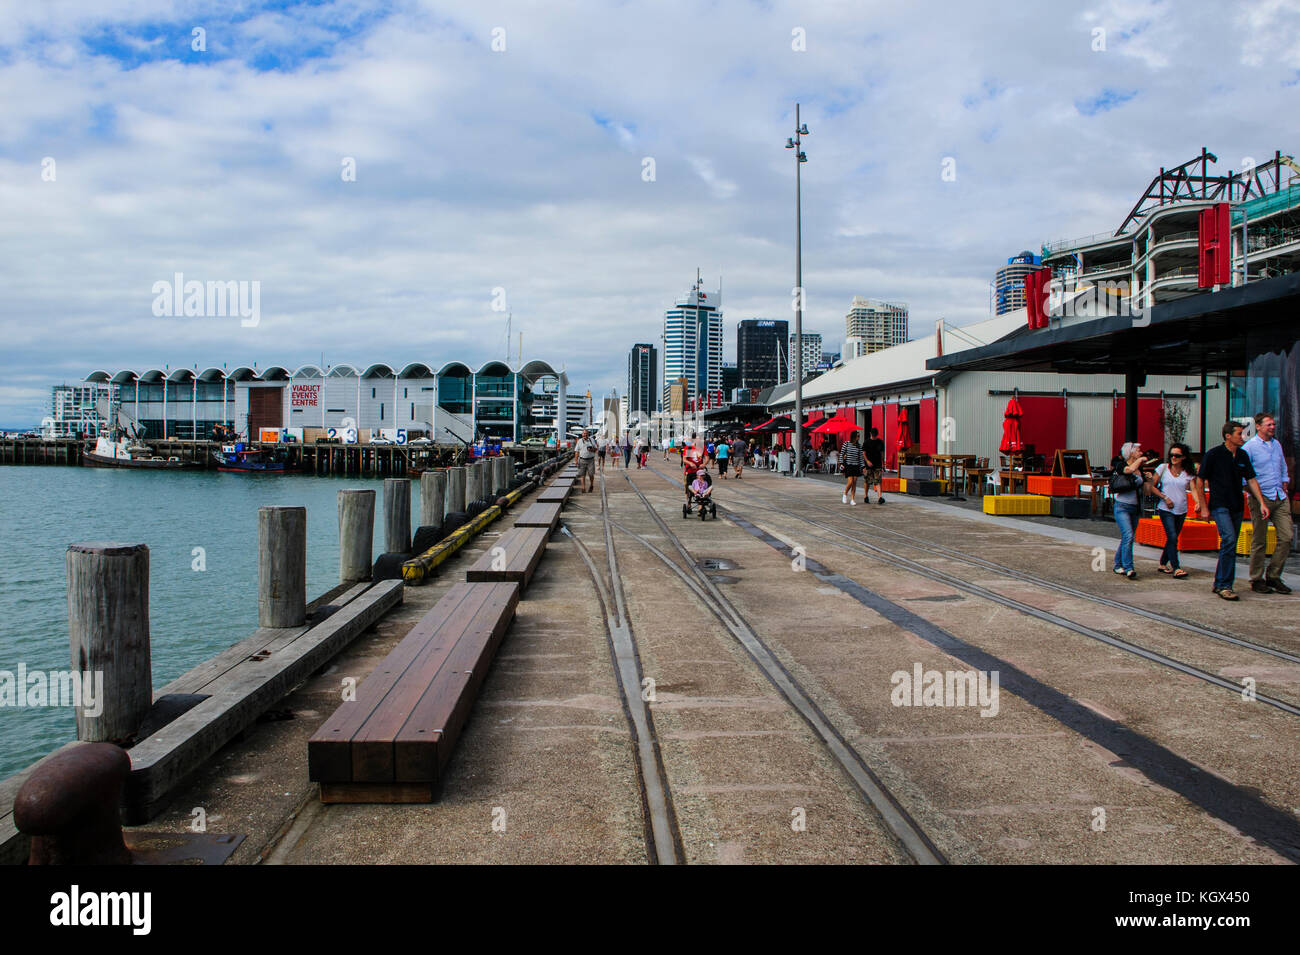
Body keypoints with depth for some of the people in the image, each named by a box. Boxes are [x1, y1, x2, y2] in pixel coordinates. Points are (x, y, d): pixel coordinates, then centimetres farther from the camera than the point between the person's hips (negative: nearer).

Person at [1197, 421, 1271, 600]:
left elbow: (1251, 480, 13)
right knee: (1229, 540, -20)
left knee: (1229, 545, 9)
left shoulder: (1243, 456, 9)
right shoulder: (1213, 454, -8)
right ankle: (1225, 585, -16)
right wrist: (1204, 507, -5)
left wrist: (1262, 503, 3)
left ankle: (1219, 583, 20)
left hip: (1237, 507, 6)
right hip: (1220, 506, -6)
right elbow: (1200, 481, -4)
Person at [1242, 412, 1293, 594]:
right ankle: (1256, 580, 9)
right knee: (1259, 541, -1)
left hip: (1280, 498, 6)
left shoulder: (1277, 444, 15)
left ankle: (1273, 577, 10)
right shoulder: (1249, 447, -6)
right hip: (1261, 498, -6)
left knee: (1286, 537, -1)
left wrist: (1285, 486, 15)